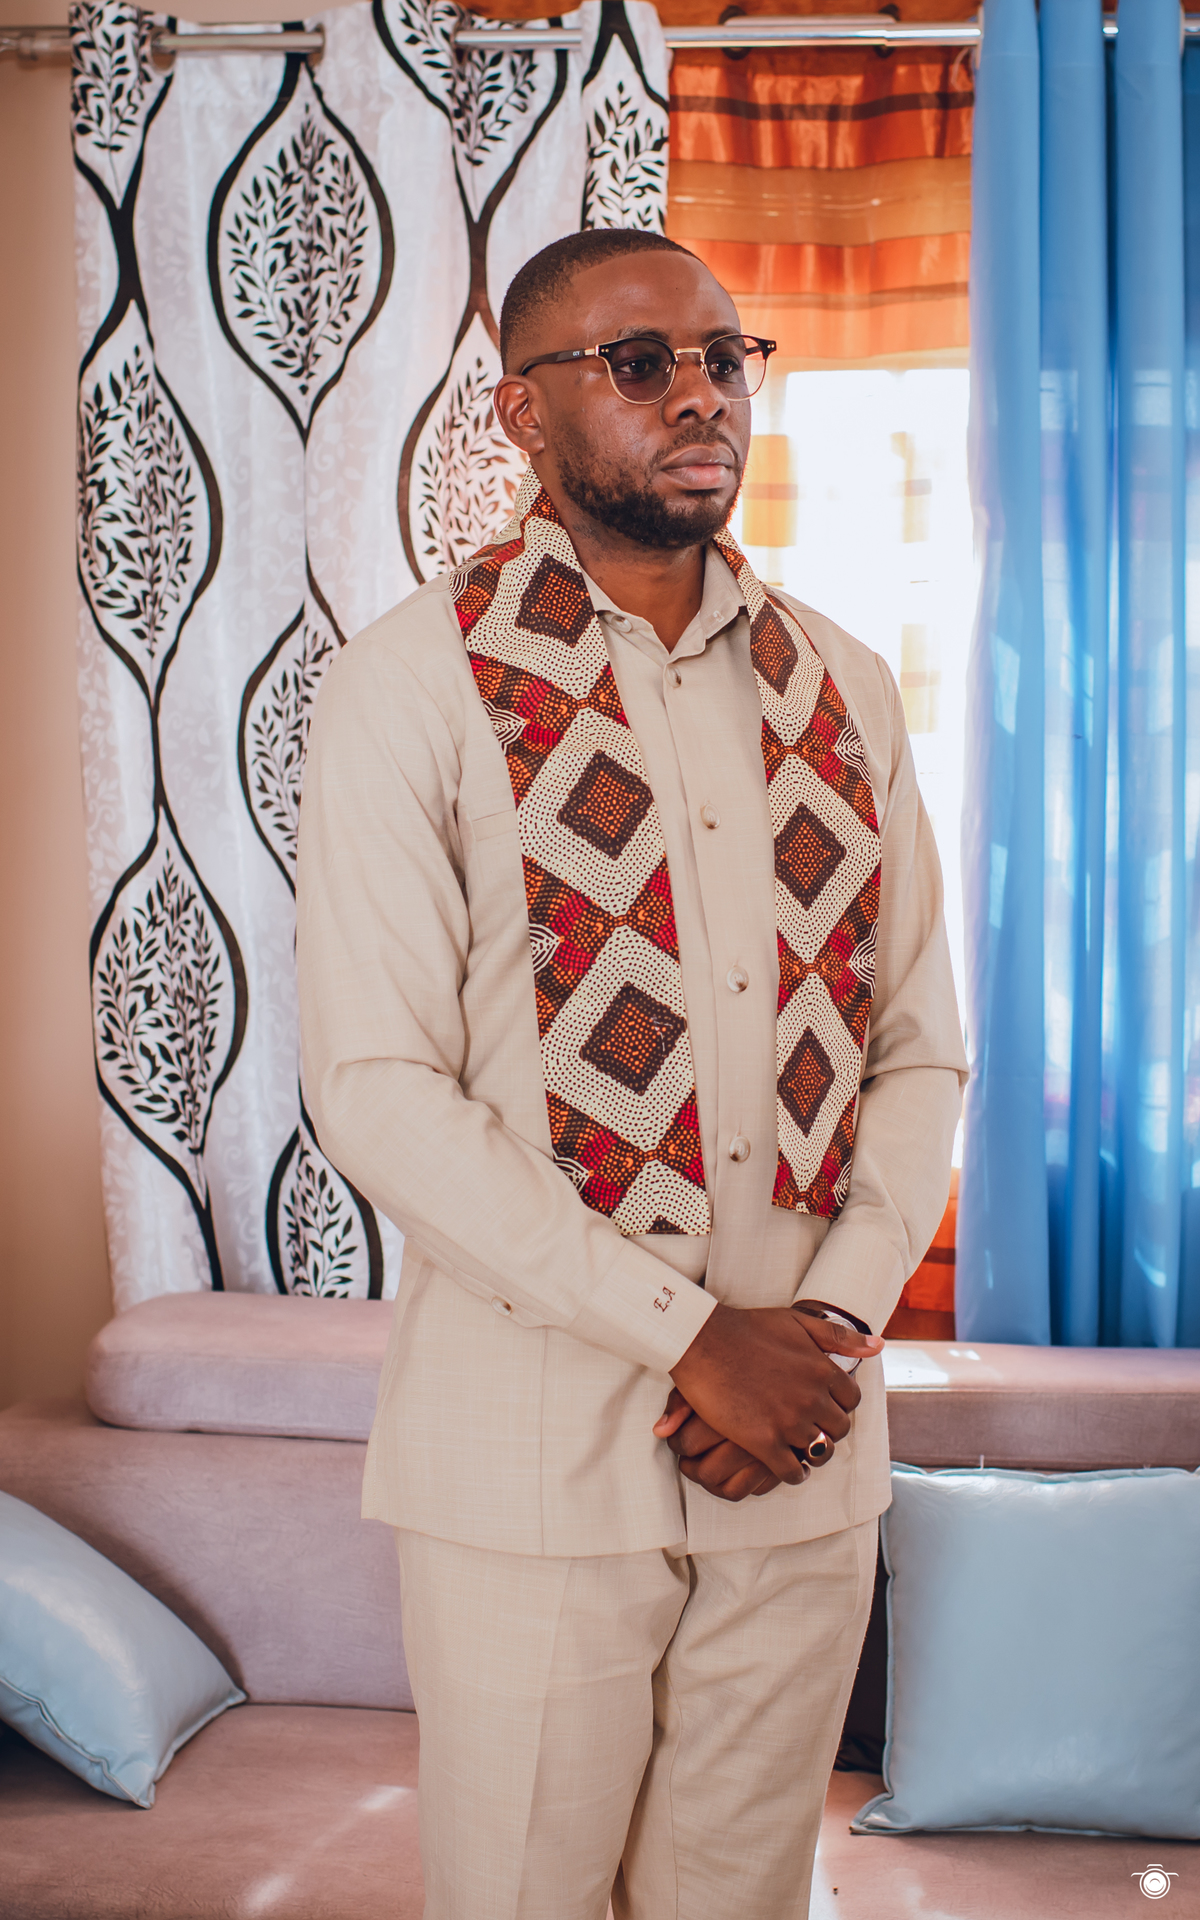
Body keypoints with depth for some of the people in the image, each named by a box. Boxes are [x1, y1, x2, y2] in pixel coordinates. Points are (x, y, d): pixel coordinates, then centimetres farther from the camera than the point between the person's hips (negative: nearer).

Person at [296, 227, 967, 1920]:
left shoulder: (841, 691, 9)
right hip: (533, 1448, -4)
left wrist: (839, 1319, -7)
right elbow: (374, 1090, -13)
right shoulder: (415, 686, -6)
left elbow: (922, 1048, 9)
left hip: (807, 1455, 4)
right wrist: (689, 1334, -16)